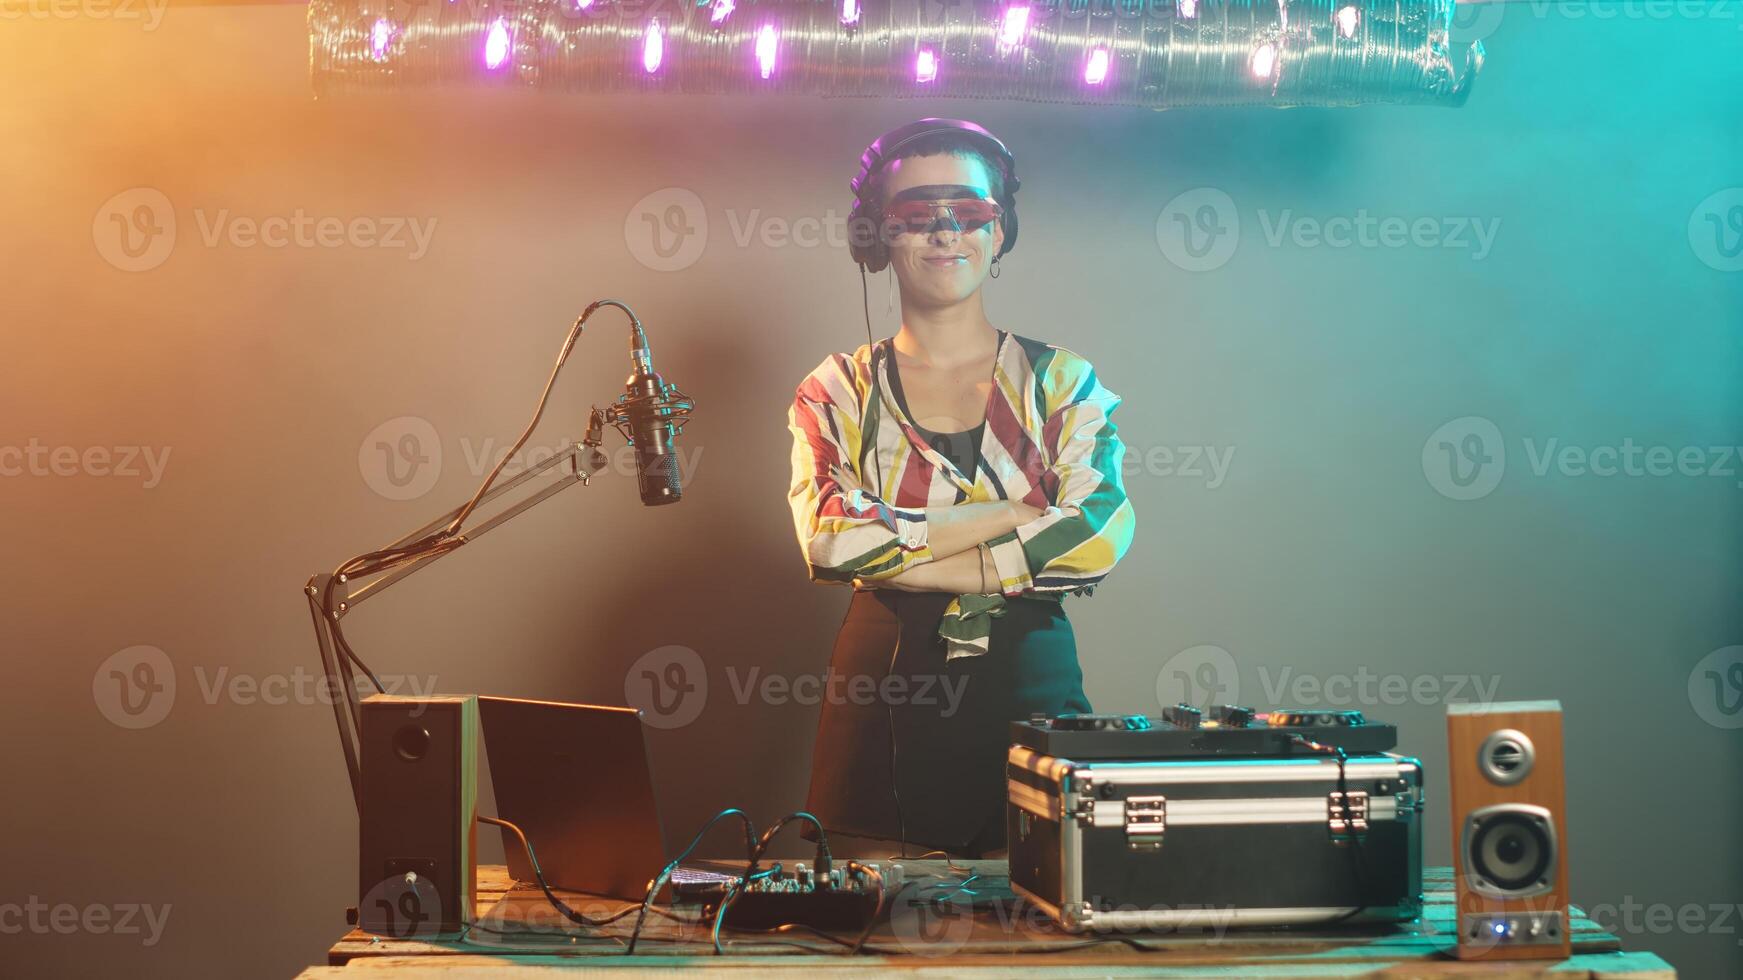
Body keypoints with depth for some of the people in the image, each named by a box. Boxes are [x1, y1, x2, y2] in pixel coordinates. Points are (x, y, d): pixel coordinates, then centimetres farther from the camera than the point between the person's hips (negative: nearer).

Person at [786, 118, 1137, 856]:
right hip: (882, 697, 0)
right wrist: (1010, 513, -12)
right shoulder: (836, 394, 5)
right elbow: (830, 539, -12)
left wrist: (902, 558, -11)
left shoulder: (1062, 383, 5)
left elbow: (1102, 533, -11)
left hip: (1030, 688, 0)